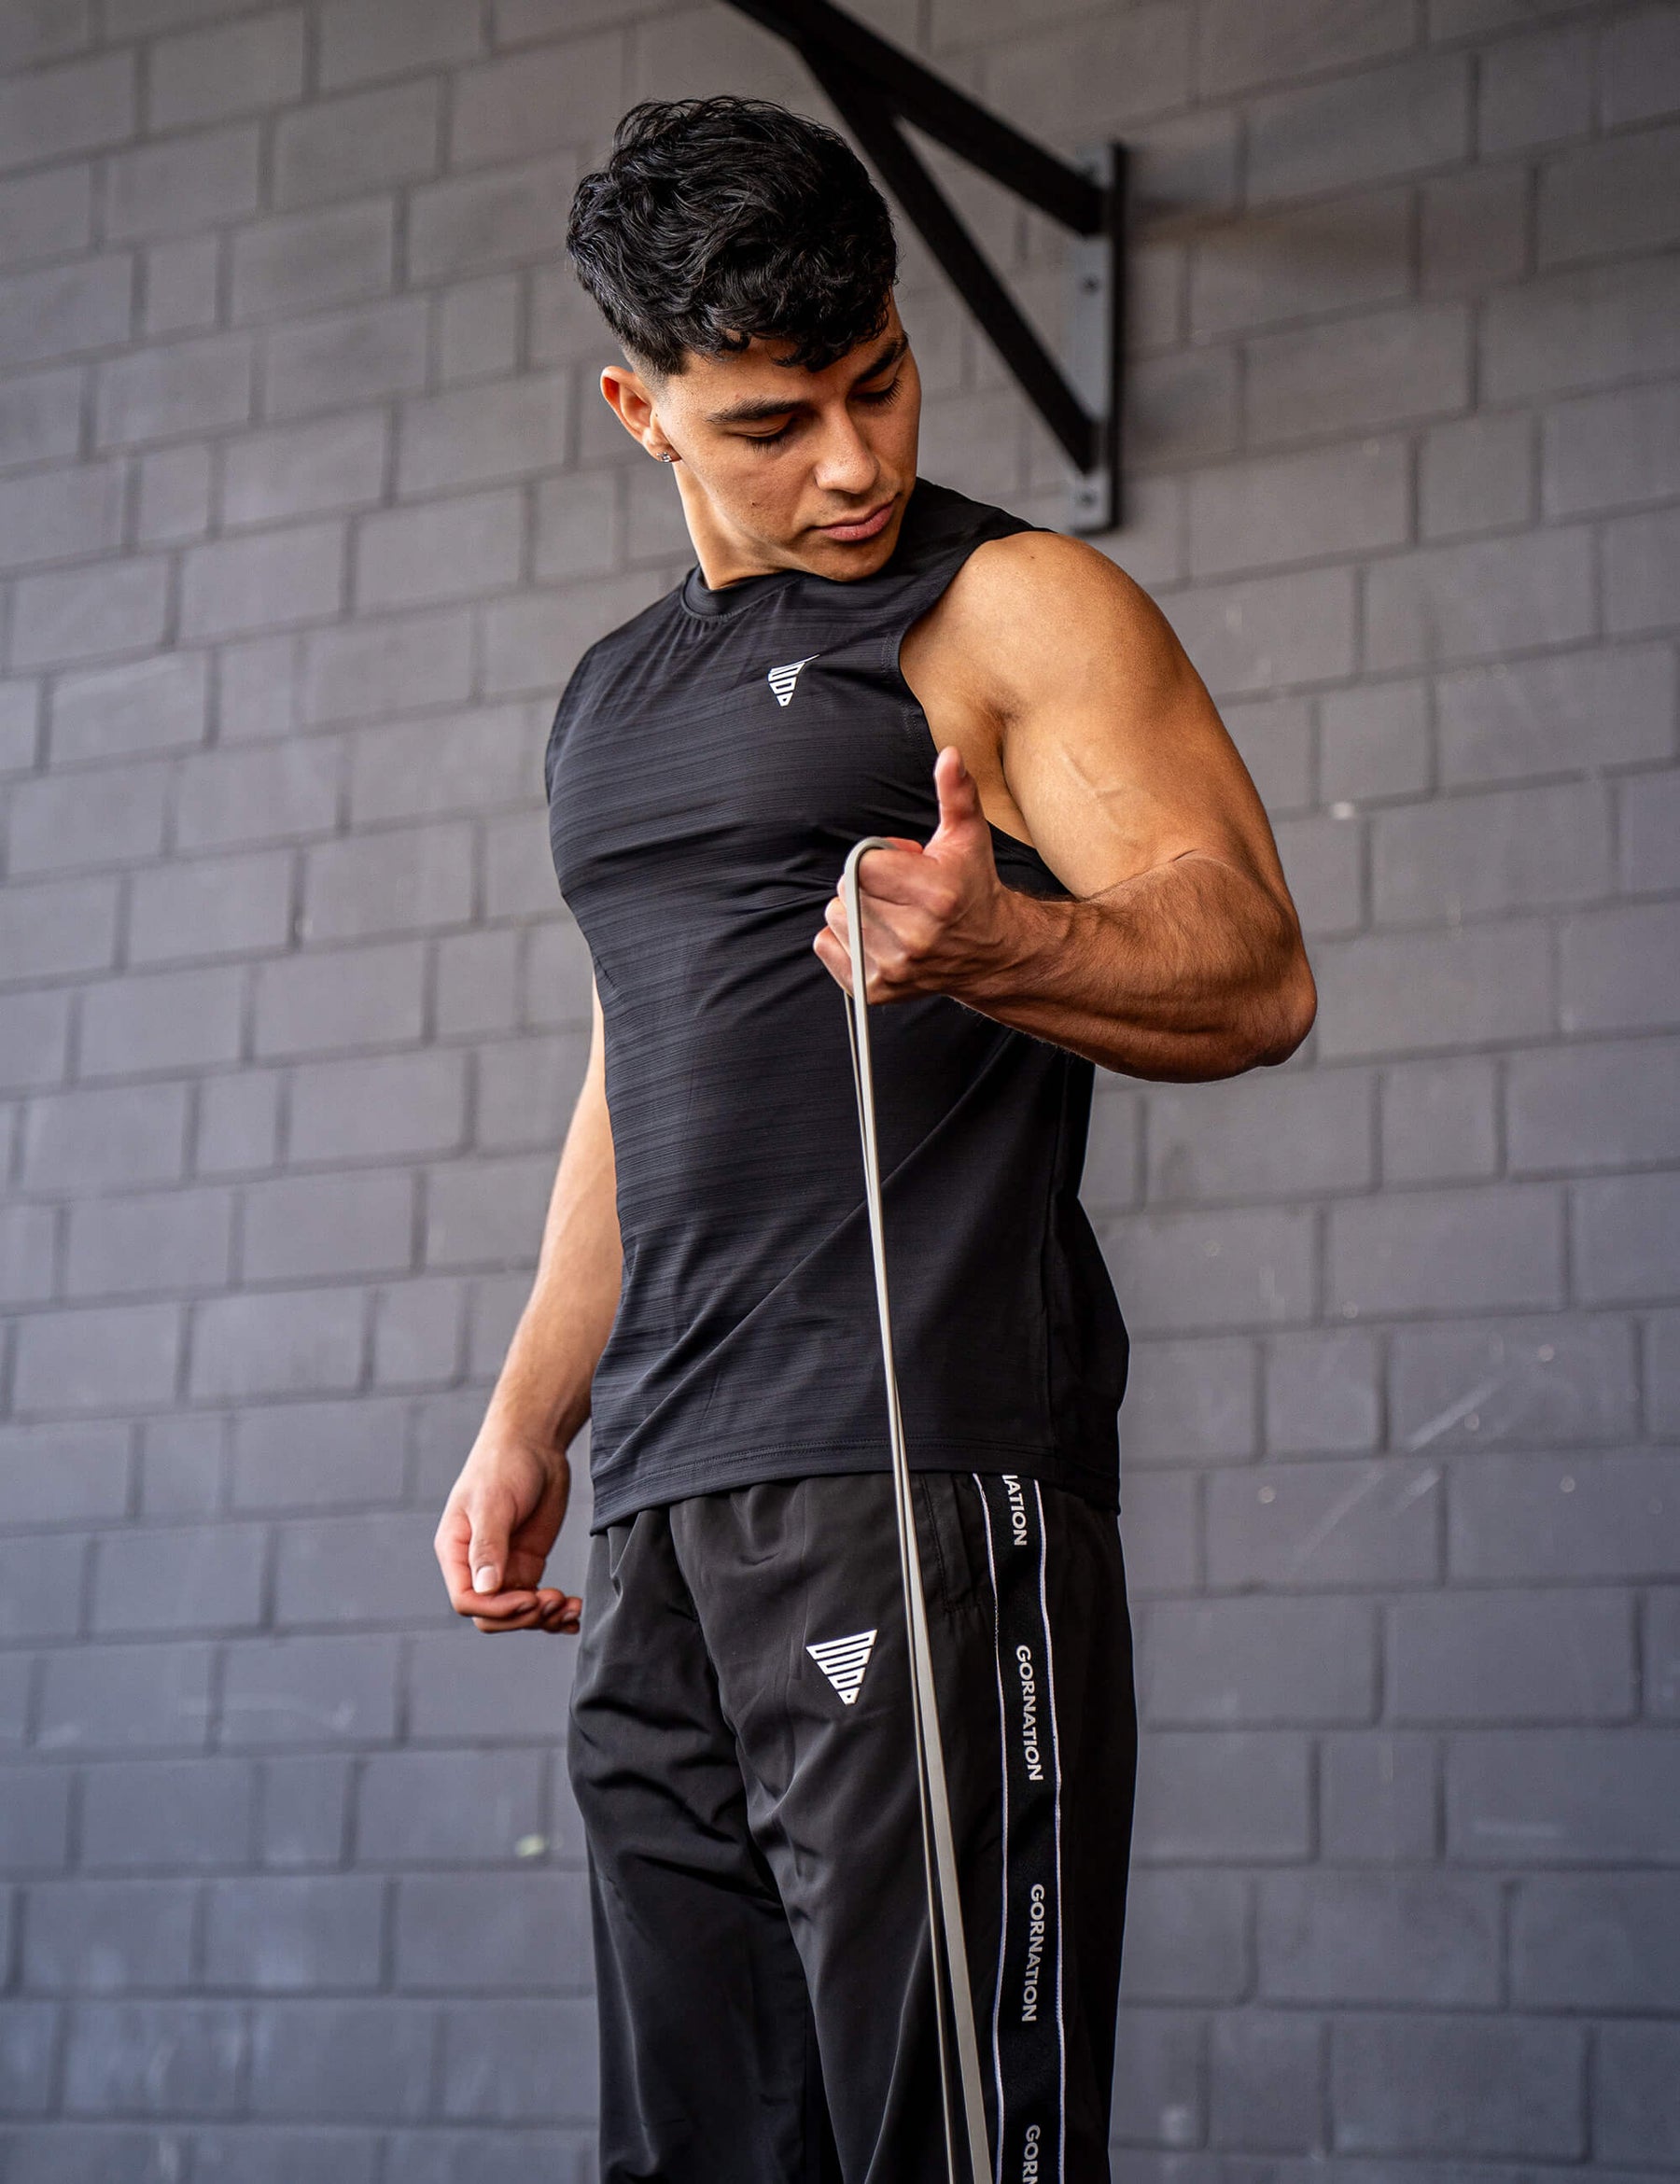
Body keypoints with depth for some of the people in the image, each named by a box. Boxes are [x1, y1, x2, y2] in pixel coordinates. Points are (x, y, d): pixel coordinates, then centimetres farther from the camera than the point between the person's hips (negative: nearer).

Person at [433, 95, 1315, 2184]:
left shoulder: (1015, 609, 1)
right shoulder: (613, 696, 23)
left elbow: (1253, 972, -9)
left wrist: (990, 945, -29)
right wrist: (527, 1419, 23)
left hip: (926, 1479, -6)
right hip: (662, 1508, 7)